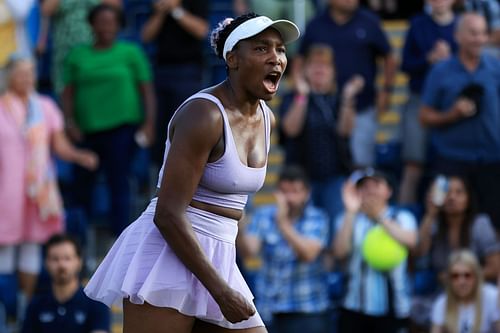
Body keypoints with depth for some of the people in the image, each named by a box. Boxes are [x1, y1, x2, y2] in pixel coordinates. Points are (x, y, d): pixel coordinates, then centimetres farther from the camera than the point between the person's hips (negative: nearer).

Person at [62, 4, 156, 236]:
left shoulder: (131, 53, 6)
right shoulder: (78, 55, 13)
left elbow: (147, 90, 4)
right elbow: (68, 92, 11)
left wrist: (149, 123, -7)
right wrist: (69, 120, -4)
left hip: (120, 128, -3)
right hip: (86, 130, 3)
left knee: (119, 183, -8)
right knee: (82, 185, 4)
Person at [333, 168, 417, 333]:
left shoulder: (401, 217, 2)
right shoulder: (350, 219, 5)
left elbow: (410, 240, -20)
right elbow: (340, 251, -12)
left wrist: (379, 215, -19)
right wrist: (351, 212, -17)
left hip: (392, 309, -1)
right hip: (355, 308, 1)